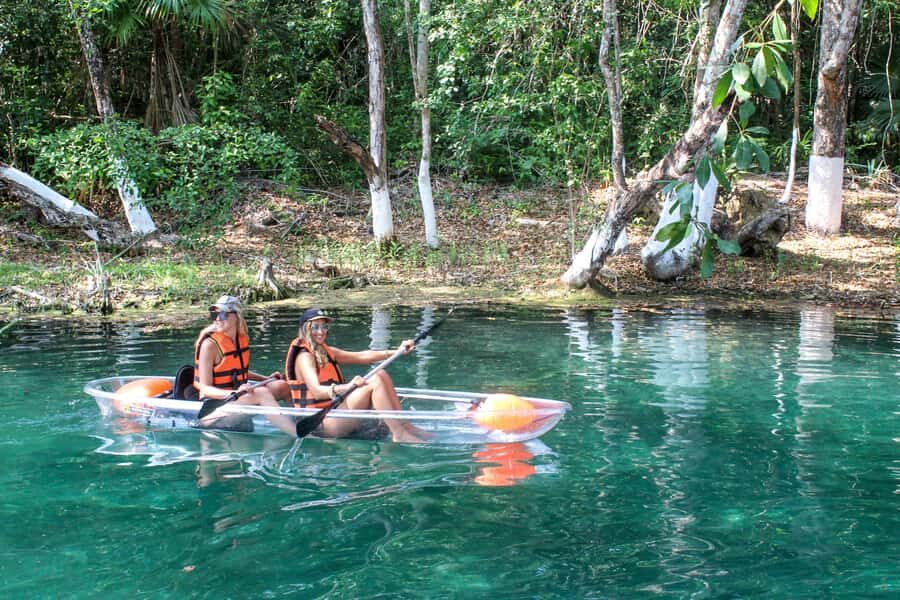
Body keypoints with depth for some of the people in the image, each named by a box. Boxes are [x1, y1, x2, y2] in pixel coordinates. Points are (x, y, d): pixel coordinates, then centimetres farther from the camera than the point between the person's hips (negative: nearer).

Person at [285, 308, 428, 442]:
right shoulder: (304, 357, -11)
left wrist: (396, 352, -1)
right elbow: (316, 391, -28)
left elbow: (361, 356, 8)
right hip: (321, 423, -9)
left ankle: (403, 424, -5)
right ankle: (399, 435, -22)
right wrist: (345, 387, -46)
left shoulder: (326, 351, 17)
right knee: (376, 381, -21)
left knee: (381, 375, -2)